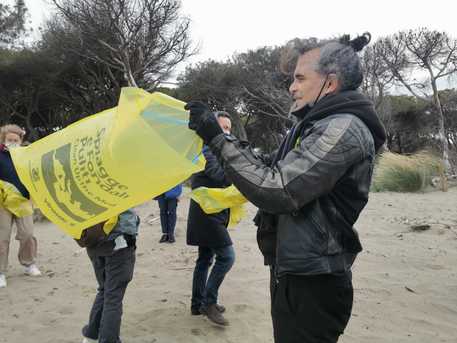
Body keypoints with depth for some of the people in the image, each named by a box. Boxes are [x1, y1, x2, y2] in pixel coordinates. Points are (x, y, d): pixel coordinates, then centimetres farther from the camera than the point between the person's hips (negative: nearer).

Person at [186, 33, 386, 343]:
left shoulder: (343, 129, -19)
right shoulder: (320, 124, 14)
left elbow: (277, 190, -26)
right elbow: (278, 171, 16)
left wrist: (219, 139, -22)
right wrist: (218, 138, 10)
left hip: (311, 285, -10)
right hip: (294, 273, 10)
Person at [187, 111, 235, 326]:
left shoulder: (214, 150, 19)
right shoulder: (206, 150, -12)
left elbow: (220, 181, 18)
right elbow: (220, 174, -28)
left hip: (209, 214, 10)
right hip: (208, 214, -10)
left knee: (205, 259, 14)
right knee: (226, 256, -11)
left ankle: (198, 304, 23)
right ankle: (208, 302, -1)